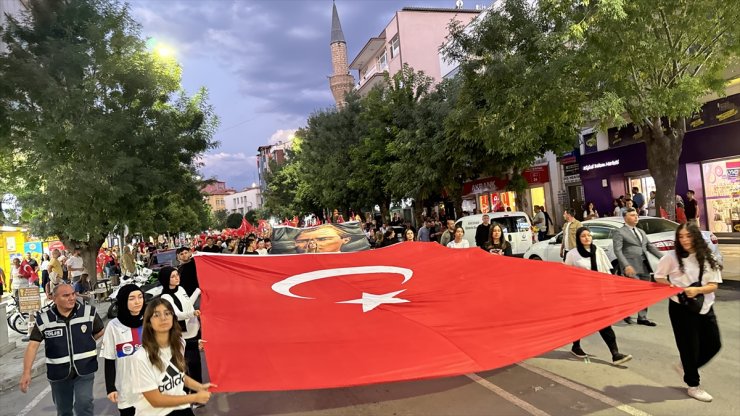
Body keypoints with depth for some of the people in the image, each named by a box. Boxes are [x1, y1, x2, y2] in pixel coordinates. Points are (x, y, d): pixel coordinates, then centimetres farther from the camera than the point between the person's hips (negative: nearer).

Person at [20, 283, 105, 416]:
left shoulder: (88, 312, -8)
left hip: (84, 369, -1)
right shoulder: (43, 318, -9)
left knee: (84, 405, -11)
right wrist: (26, 372, -13)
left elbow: (100, 331, 8)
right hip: (58, 373, 2)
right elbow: (33, 345, -8)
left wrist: (84, 343, 4)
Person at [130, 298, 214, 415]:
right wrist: (195, 397, -12)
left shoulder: (178, 343, -3)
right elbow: (155, 400, -16)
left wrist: (200, 387, 0)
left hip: (181, 407, 4)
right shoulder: (141, 358, -21)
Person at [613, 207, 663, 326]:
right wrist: (626, 265, -24)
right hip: (632, 267, -7)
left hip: (645, 267, 8)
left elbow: (650, 247, 21)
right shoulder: (619, 232, -4)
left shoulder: (641, 232, 21)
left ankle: (642, 317, 18)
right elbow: (617, 250, -13)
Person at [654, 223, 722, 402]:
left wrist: (697, 290, -22)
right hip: (681, 308, -4)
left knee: (714, 344, 10)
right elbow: (658, 277, 0)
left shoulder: (708, 259, -1)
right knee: (689, 346, 3)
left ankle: (687, 367, 34)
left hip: (705, 307, 4)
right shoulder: (672, 258, -10)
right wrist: (676, 289, -14)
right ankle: (693, 385, 20)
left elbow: (713, 285, -3)